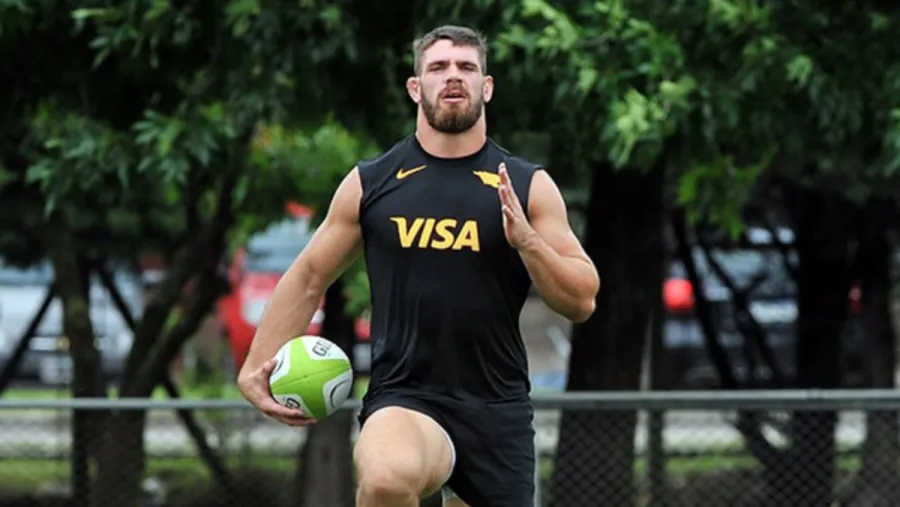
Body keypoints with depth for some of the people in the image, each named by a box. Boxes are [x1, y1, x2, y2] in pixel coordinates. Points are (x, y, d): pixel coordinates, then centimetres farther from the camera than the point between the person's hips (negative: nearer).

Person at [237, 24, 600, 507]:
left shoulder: (529, 186, 5)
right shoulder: (369, 183, 5)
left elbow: (582, 301, 3)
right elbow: (308, 277, 15)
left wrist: (526, 240, -14)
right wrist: (256, 368, 7)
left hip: (498, 408, 2)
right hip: (404, 399, -2)